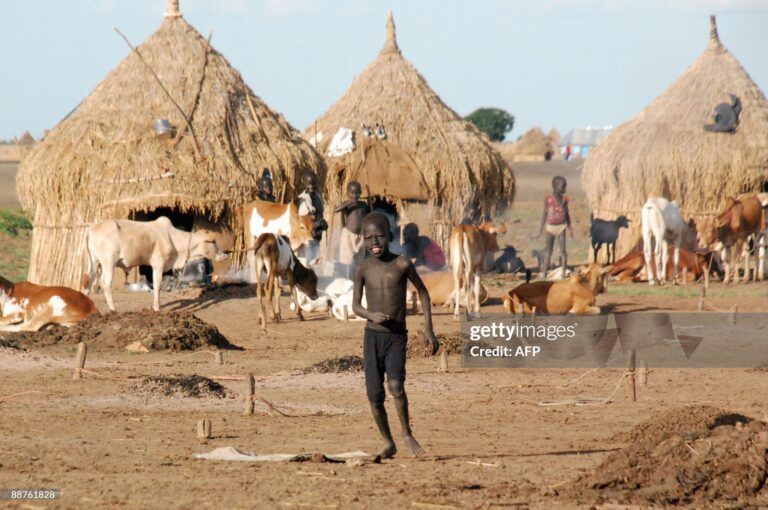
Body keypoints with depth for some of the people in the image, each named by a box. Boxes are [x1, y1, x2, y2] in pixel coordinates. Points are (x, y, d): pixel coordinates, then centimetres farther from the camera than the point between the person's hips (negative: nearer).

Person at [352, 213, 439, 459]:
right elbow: (355, 305, 7)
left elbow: (423, 292, 6)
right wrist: (371, 315, -16)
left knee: (395, 385, -23)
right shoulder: (364, 269, 0)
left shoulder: (402, 265, -6)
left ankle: (407, 433, -1)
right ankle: (388, 443, 19)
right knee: (374, 395, 0)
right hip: (372, 336, 2)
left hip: (397, 337, -2)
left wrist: (428, 329, 3)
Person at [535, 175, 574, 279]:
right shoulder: (548, 199, -7)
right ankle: (544, 273, 8)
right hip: (551, 226, -2)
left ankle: (563, 273, -1)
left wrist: (570, 228, 12)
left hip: (561, 226, 2)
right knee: (548, 250, 3)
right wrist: (540, 230, -1)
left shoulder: (565, 199, 3)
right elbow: (545, 215, -1)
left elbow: (567, 214, 12)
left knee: (562, 249, -5)